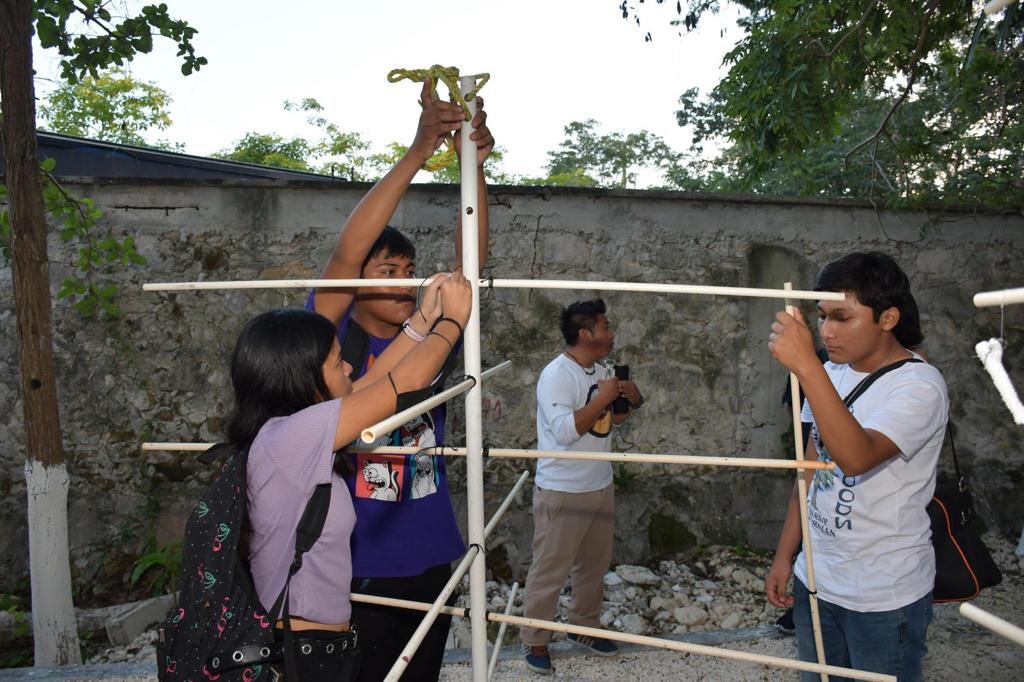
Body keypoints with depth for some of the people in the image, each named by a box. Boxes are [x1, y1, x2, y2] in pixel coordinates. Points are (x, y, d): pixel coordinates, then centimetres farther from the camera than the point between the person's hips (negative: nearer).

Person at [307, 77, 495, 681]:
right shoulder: (333, 339, -8)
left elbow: (470, 264, -6)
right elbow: (345, 254, -23)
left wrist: (475, 166, -18)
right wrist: (417, 153, -26)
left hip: (431, 560, 5)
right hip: (358, 569, -5)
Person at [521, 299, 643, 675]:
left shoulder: (599, 371, 7)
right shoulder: (556, 374, -20)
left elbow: (616, 419, 18)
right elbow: (564, 432, -30)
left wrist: (631, 400, -3)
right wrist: (603, 397, -25)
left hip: (600, 487, 8)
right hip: (562, 492, -8)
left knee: (594, 565, 20)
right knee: (549, 570, 4)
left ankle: (584, 627, 38)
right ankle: (535, 640, 21)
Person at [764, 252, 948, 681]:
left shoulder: (919, 386, -18)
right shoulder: (830, 374, 3)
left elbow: (857, 457, -36)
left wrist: (806, 367, -42)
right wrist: (785, 554, 9)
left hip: (885, 597, -6)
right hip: (815, 581, 6)